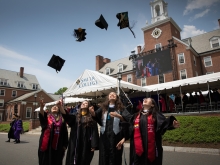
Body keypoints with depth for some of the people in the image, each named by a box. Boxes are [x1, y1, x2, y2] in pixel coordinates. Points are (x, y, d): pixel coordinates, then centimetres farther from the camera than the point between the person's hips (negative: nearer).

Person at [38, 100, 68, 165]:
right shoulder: (46, 117, 5)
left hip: (57, 146, 0)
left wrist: (65, 145, 4)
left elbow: (65, 132, 6)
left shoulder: (62, 120, 6)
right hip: (46, 144, 0)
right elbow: (41, 116, -18)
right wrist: (41, 107, -38)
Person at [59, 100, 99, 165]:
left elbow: (94, 131, -6)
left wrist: (93, 145, -13)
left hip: (86, 144, -3)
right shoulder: (76, 116, 11)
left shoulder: (92, 117, 0)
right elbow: (66, 116, -7)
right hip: (75, 143, 3)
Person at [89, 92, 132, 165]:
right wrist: (92, 112, -22)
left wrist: (118, 116, -25)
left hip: (116, 136, -1)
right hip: (104, 136, 2)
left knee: (115, 159, 4)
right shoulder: (103, 107, 11)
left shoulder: (120, 108, 4)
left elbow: (129, 118, -8)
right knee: (103, 159, 7)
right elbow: (96, 115, 0)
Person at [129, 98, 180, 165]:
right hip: (138, 146, 3)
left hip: (151, 147, -3)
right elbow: (129, 128, 18)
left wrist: (172, 124, -32)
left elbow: (164, 123, -13)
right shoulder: (136, 115, 15)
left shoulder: (156, 115, 4)